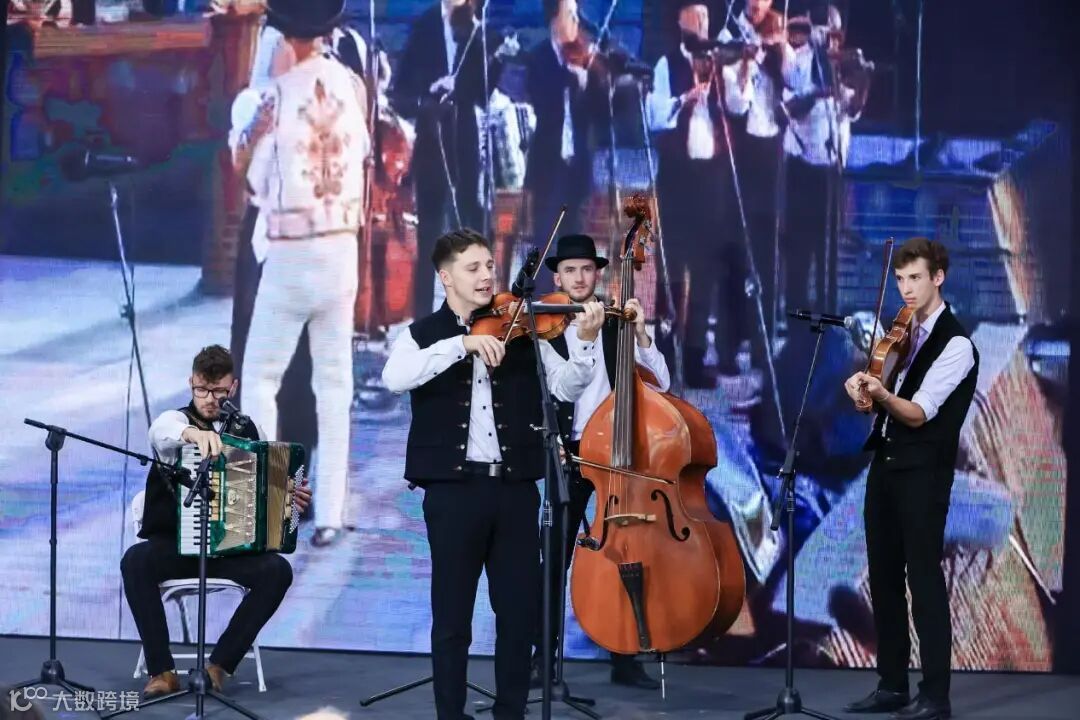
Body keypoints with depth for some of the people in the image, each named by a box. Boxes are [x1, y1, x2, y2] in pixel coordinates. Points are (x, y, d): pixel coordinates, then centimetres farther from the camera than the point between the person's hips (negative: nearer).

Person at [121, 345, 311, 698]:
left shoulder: (245, 429, 11)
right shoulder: (175, 419, -1)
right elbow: (164, 431, -28)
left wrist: (290, 497, -2)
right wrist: (194, 433, -52)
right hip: (174, 544, -2)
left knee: (278, 571, -26)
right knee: (135, 560, -34)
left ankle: (218, 666, -19)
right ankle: (162, 671, -26)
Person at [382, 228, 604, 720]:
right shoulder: (423, 334, 3)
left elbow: (566, 387, -1)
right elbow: (395, 378, -18)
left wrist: (586, 342, -19)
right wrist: (462, 343, -25)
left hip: (514, 486, 2)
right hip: (454, 489, -2)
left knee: (520, 607, 6)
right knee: (452, 612, 4)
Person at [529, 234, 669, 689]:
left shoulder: (619, 326, 5)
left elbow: (660, 384, -3)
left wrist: (640, 333, -14)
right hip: (569, 453, -1)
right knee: (556, 556, -1)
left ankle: (624, 657, 10)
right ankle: (545, 654, 7)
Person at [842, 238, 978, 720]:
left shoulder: (956, 345, -11)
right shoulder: (903, 332, 13)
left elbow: (917, 414, -18)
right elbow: (881, 400, 12)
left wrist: (881, 395, -37)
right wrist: (862, 386, -11)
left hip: (923, 472, -8)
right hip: (884, 463, 8)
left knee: (923, 578, -8)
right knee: (884, 577, 10)